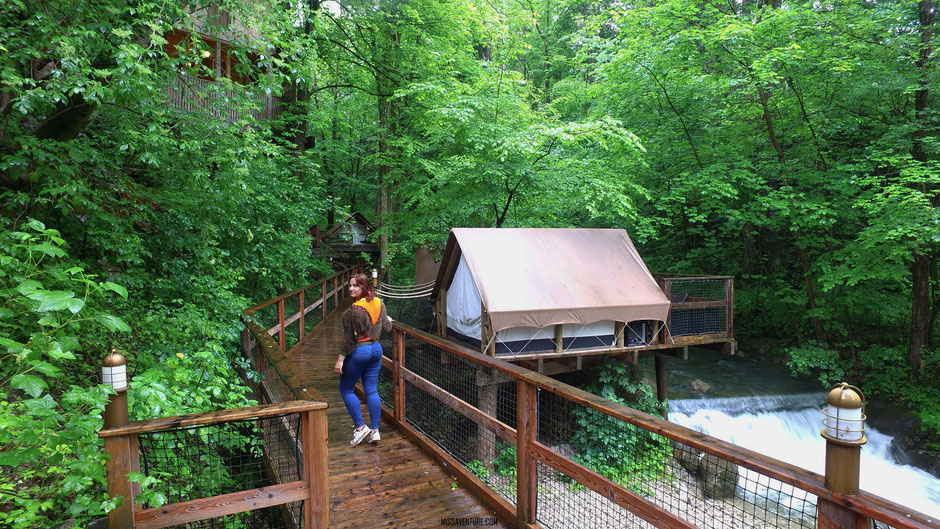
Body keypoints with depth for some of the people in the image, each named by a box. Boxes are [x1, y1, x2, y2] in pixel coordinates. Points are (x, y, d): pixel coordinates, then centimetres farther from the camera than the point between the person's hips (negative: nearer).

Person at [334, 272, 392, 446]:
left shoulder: (354, 310, -20)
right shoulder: (379, 303, 2)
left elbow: (350, 338, -18)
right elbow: (386, 329, 12)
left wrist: (340, 360, -12)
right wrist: (388, 320, 34)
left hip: (358, 352, -7)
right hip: (376, 349, 7)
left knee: (346, 390, 10)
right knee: (372, 391, 11)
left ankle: (360, 427, 10)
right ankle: (374, 430, 13)